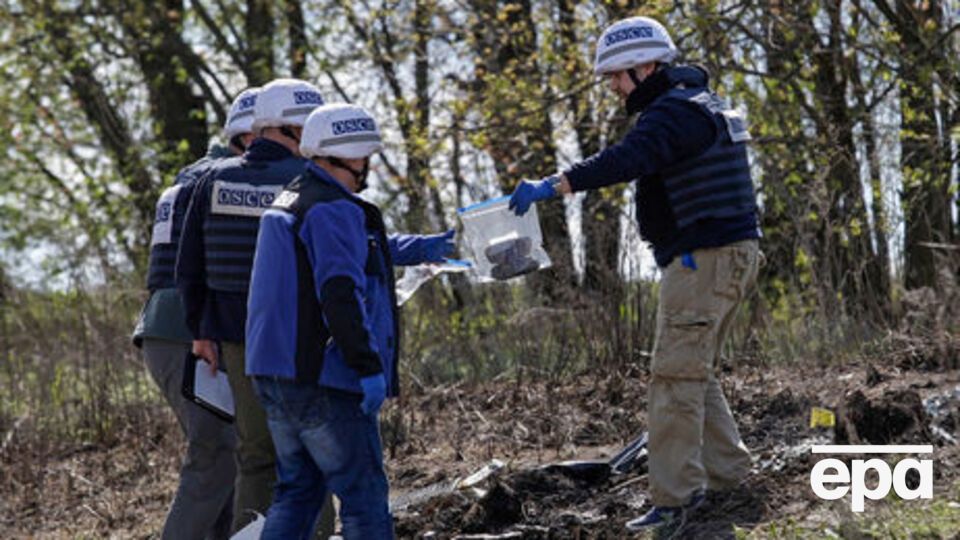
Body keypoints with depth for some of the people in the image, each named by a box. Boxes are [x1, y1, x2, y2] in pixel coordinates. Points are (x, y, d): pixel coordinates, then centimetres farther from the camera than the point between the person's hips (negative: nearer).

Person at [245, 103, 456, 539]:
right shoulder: (333, 210, -14)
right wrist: (370, 367, -24)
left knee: (298, 490, 14)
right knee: (364, 495, -3)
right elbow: (341, 293, -25)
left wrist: (420, 248, 41)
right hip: (321, 378, -10)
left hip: (274, 373, 10)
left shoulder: (291, 201, 19)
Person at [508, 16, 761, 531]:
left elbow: (625, 159, -33)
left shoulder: (675, 111, -16)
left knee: (676, 375, -9)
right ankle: (728, 474, 19)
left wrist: (551, 186, -40)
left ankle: (675, 496, -10)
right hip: (724, 255, 11)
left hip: (704, 258, -11)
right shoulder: (699, 104, 18)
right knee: (694, 374, 16)